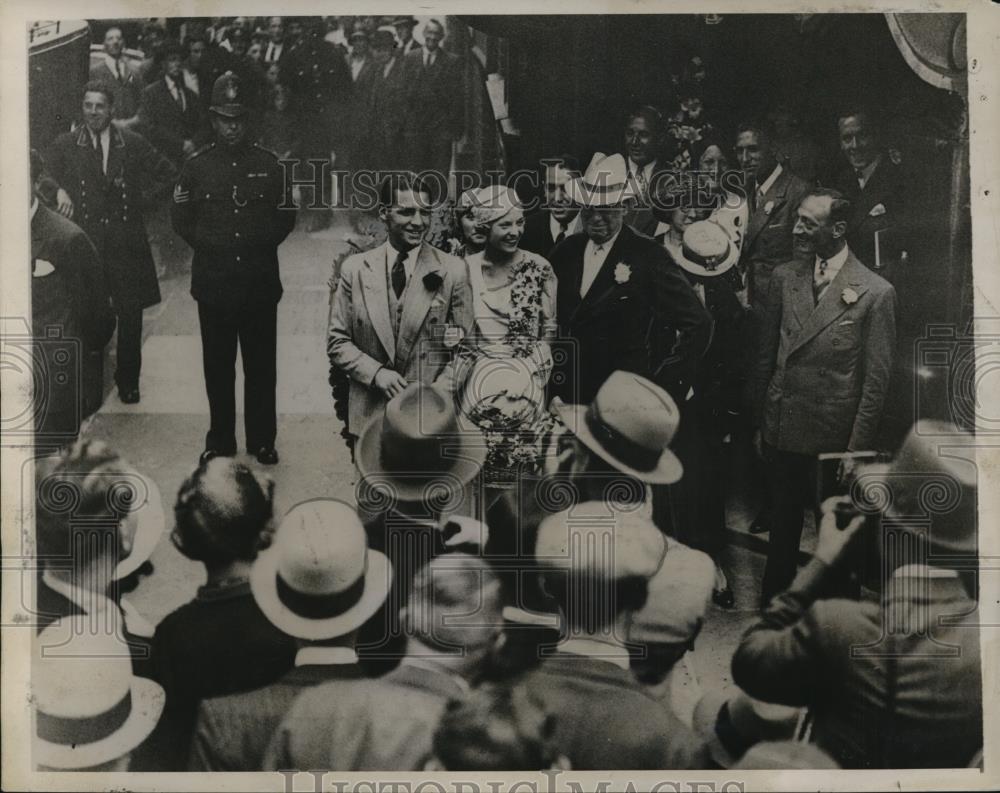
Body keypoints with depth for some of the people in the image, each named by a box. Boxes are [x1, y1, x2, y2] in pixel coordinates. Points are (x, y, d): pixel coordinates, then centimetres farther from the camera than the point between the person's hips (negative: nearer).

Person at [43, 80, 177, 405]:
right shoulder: (65, 144, 5)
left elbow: (167, 174, 13)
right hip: (85, 241, 0)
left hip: (126, 241, 0)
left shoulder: (133, 143, 5)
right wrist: (59, 192, -3)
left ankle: (128, 381, 16)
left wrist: (142, 200, 4)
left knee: (130, 315, 2)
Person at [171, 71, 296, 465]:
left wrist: (261, 242, 2)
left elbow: (286, 215, 10)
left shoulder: (268, 164, 4)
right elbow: (181, 217, 10)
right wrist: (207, 244, 2)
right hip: (213, 282, 0)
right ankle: (220, 441, 18)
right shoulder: (196, 166, 3)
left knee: (261, 363, 6)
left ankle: (262, 440, 17)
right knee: (217, 364, 7)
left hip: (260, 281, 0)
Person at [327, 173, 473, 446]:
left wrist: (440, 390, -14)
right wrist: (376, 372, -10)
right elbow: (337, 342, 5)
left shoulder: (453, 270, -2)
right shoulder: (354, 269, 3)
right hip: (370, 415, 2)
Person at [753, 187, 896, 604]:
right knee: (784, 524, 15)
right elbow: (766, 357, 8)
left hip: (837, 438, -3)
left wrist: (858, 445, -9)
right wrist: (760, 423, 7)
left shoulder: (875, 292, -9)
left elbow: (876, 379, -8)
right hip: (783, 431, 3)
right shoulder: (784, 278, 3)